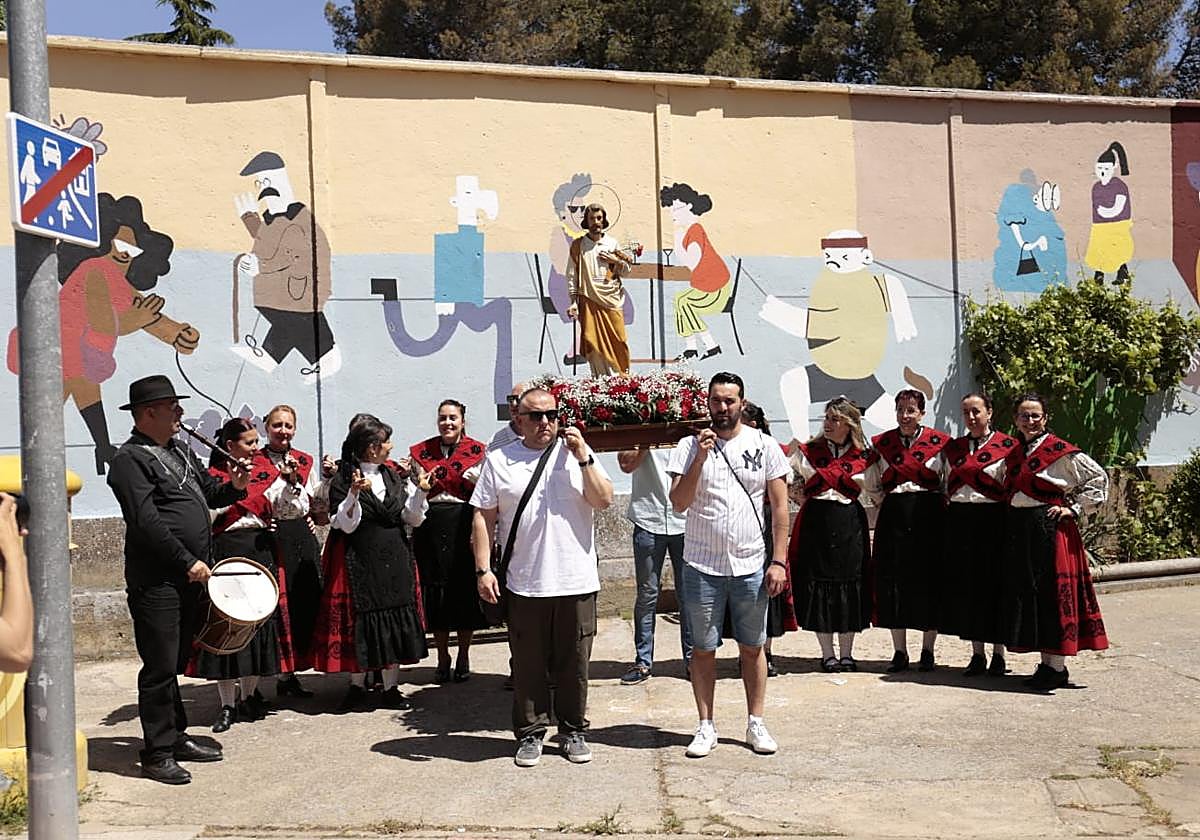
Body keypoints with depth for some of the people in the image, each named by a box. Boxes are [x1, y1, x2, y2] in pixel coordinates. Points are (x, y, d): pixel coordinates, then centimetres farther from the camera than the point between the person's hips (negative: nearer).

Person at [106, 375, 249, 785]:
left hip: (188, 577, 8)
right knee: (160, 667, -2)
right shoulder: (130, 459, -11)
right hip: (156, 581, -8)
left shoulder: (180, 450, 16)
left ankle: (176, 737, 28)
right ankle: (157, 754, 7)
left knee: (176, 662, 17)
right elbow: (147, 522, -19)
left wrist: (233, 487, 2)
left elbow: (207, 491, 24)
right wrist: (188, 561, -18)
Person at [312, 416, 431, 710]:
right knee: (359, 621, 2)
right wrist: (354, 493, -25)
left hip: (394, 560, 4)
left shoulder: (395, 476, 8)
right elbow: (346, 524, -12)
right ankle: (357, 684, 18)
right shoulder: (342, 480, -7)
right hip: (359, 561, -4)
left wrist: (419, 491, -10)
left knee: (395, 619, 6)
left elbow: (413, 518, 6)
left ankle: (391, 686, 16)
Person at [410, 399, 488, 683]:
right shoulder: (421, 452, 10)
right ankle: (443, 657, 17)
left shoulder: (477, 452, 3)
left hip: (464, 525, -2)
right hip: (430, 527, 2)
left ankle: (464, 657, 17)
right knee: (434, 590, 3)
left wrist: (476, 481, -13)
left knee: (465, 588, 2)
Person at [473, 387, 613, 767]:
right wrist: (483, 569, -3)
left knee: (574, 663, 10)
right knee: (528, 664, 9)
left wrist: (583, 457, -11)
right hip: (523, 584, 0)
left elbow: (604, 500, -4)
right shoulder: (498, 461, 4)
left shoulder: (577, 453, 5)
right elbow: (484, 518, 3)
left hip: (576, 582, 1)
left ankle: (573, 731, 26)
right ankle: (530, 733, 24)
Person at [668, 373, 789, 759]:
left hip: (751, 566, 1)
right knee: (703, 649, 7)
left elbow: (780, 505, 3)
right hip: (702, 567, 0)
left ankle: (756, 724, 22)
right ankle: (706, 726, 18)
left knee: (752, 647, 10)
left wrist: (779, 561, -3)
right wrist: (699, 458, -19)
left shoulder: (764, 445, 2)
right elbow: (679, 503, -9)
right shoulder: (690, 446, -1)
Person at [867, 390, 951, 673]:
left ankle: (928, 651, 14)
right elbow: (871, 484, 13)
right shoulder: (881, 443, 9)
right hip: (893, 518, 2)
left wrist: (938, 502, -7)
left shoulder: (939, 442, 3)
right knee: (893, 582, 2)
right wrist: (882, 500, -1)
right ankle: (899, 652, 12)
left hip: (929, 517, -2)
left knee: (929, 582, 1)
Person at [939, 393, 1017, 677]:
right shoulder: (952, 448, 13)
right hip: (959, 522, 5)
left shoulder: (1007, 446, -3)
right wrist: (948, 510, 9)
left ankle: (998, 654, 14)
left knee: (994, 584, 0)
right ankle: (977, 654, 17)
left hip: (993, 521, -5)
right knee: (965, 585, 6)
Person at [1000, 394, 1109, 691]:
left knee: (1051, 591, -4)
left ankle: (1058, 667, 5)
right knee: (1025, 592, 8)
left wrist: (1074, 508, -8)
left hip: (1050, 529, -7)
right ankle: (1047, 664, 18)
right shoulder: (1013, 453, 13)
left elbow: (1098, 477, -5)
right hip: (1018, 530, 7)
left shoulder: (1061, 452, -7)